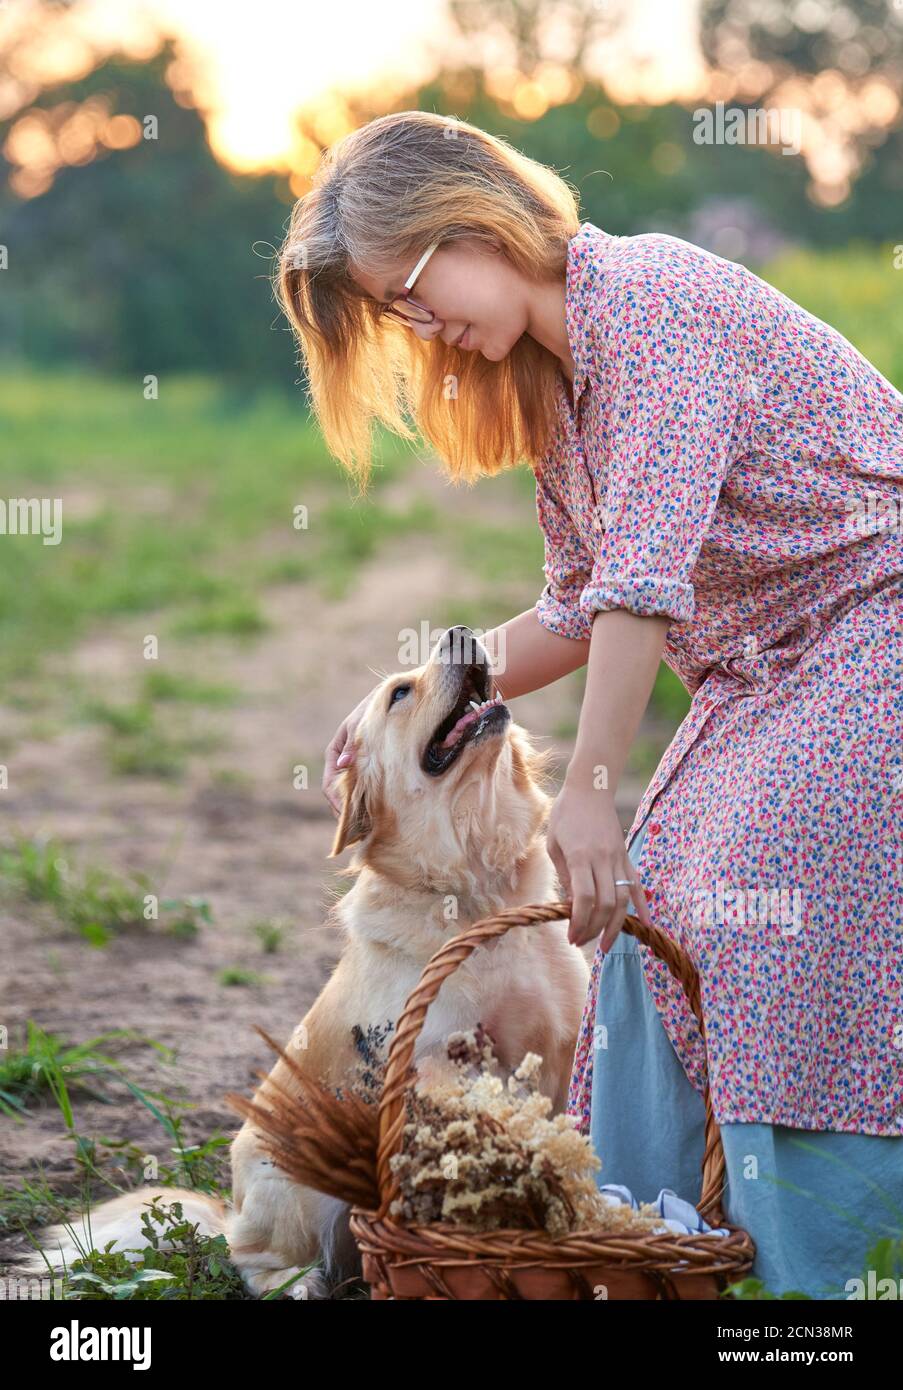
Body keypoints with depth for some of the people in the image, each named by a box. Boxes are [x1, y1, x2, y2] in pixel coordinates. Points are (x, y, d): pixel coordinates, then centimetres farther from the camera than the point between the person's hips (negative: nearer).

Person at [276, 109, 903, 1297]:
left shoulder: (648, 299, -19)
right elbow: (582, 608, 17)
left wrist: (590, 790, -27)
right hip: (763, 664, 10)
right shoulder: (553, 375, 11)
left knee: (773, 923, -18)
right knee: (650, 909, 3)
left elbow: (646, 573, -26)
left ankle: (807, 1276, -13)